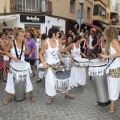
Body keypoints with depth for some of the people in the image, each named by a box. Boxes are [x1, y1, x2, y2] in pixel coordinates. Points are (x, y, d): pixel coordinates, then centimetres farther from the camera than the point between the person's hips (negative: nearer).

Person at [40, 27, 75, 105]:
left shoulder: (58, 41, -3)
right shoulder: (46, 43, -20)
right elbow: (41, 54, -11)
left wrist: (61, 58, -7)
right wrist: (44, 64, -19)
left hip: (58, 63, 6)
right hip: (50, 65, -6)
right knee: (51, 81, -1)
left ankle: (67, 94, 32)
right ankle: (51, 97, 21)